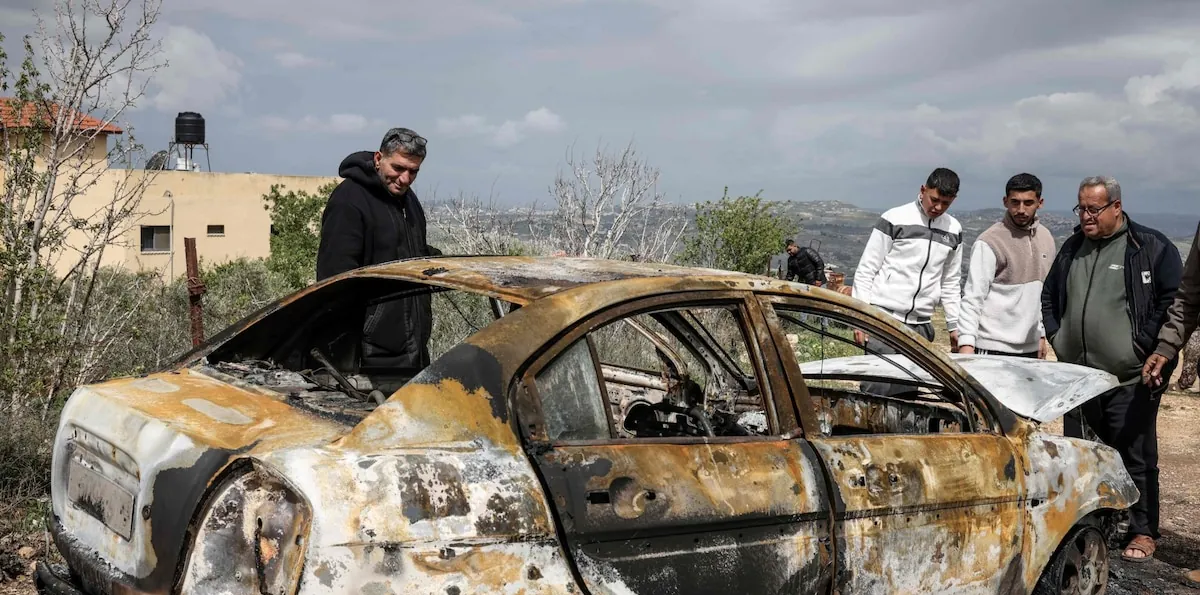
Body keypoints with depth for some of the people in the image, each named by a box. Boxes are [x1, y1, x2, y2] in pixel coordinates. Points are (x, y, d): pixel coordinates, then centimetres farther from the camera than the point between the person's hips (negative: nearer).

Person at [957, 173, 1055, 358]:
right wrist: (967, 343, -21)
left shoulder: (1046, 238, 10)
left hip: (1030, 348, 6)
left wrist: (1042, 335, 17)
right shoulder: (989, 242, -10)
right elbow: (972, 298, -13)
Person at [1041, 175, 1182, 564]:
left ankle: (1143, 532, 13)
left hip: (1130, 378, -6)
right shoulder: (1073, 248, 12)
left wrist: (1145, 346, -11)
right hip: (1077, 375, 6)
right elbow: (1049, 294, 25)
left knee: (1135, 456, 0)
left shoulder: (1151, 247, -6)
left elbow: (1175, 298, -9)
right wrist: (1055, 334, 12)